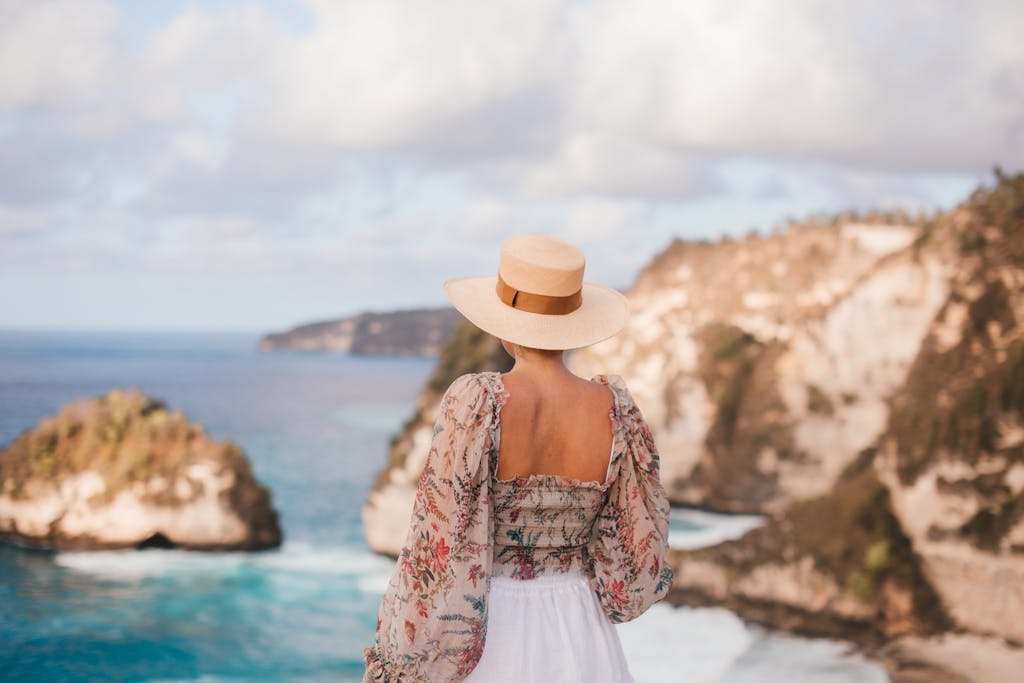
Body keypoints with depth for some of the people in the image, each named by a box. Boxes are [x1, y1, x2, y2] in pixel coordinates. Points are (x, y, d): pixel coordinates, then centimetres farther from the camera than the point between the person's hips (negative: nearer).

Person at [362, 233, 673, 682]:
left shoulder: (476, 404, -18)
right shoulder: (614, 411, -7)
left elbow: (440, 546, -16)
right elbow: (637, 553, 1)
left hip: (485, 643, -3)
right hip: (576, 642, 3)